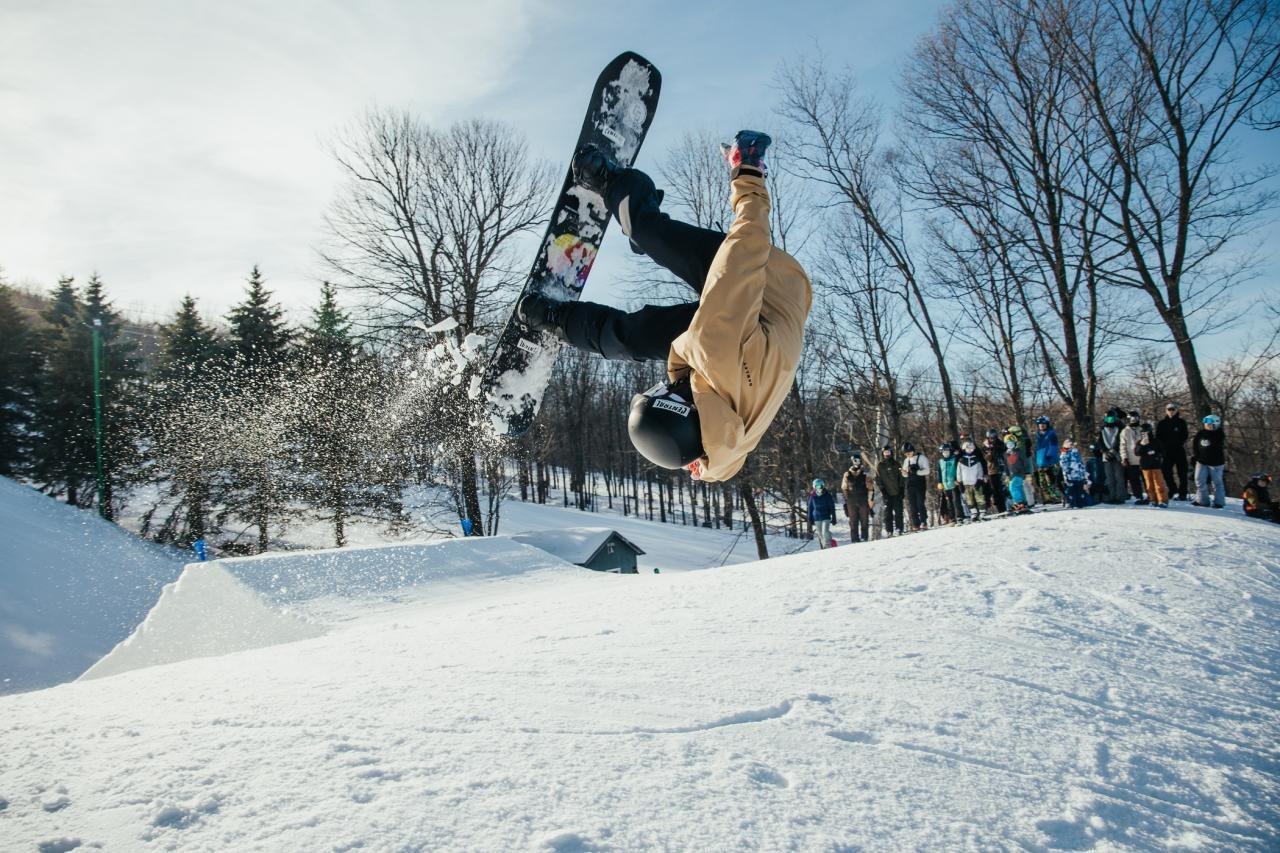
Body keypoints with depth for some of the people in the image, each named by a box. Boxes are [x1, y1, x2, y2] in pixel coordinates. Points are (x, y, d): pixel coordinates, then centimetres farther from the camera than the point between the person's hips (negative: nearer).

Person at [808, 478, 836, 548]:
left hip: (826, 517, -2)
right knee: (820, 535, 9)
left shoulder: (827, 495, -7)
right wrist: (810, 519, 7)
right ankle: (822, 548, 23)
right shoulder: (812, 496, -3)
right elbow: (810, 508, 6)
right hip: (817, 518, 2)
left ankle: (828, 547, -7)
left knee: (825, 533, -15)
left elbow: (832, 507, -1)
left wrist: (833, 518, -1)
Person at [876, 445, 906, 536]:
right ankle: (888, 530, -1)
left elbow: (901, 477, 8)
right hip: (886, 493, 0)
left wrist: (901, 489, 1)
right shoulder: (880, 466, 6)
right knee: (887, 512, -3)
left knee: (898, 512, 0)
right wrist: (882, 489, -6)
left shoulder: (896, 464, 8)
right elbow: (878, 479, 4)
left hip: (897, 492, 1)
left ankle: (899, 529, 5)